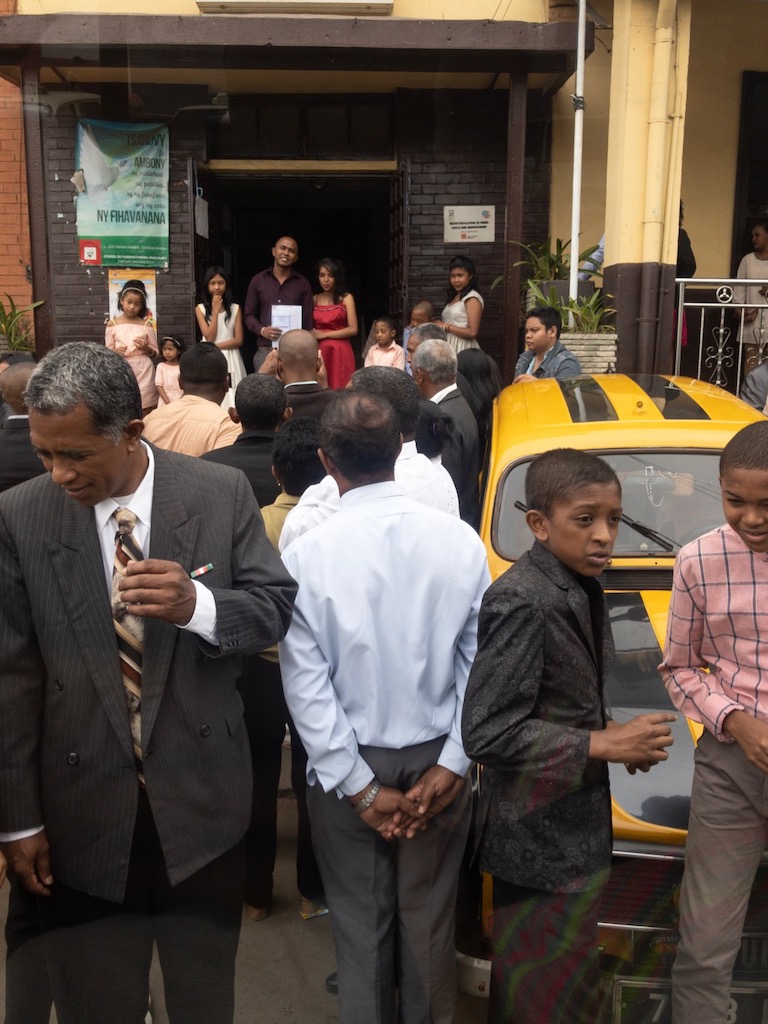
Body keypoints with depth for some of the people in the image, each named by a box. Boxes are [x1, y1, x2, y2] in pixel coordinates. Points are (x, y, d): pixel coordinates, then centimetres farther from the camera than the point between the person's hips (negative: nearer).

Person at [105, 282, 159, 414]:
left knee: (145, 411, 1)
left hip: (143, 371, 0)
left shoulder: (146, 324, 5)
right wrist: (116, 351, -16)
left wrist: (145, 348, -11)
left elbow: (154, 351, 9)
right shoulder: (112, 324, 4)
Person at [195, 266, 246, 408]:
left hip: (231, 360, 1)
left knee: (232, 400, -2)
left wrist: (215, 346, -10)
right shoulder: (201, 308, 3)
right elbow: (209, 337, -7)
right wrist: (215, 311, -8)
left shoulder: (235, 308, 5)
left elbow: (238, 340, -1)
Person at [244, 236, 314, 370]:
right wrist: (262, 330, -11)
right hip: (265, 350, 0)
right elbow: (249, 315, 10)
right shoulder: (258, 281, 9)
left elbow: (308, 320, 7)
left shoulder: (303, 284, 8)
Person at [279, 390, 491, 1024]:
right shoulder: (460, 541, -12)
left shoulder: (307, 556, -17)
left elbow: (307, 687, -14)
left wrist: (358, 786, -7)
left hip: (350, 765, -1)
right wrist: (450, 765, -4)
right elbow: (480, 663, -9)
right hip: (437, 759, 2)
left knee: (361, 922, 17)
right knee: (430, 918, 20)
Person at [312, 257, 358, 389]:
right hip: (319, 352, 2)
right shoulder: (314, 299, 12)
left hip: (340, 352, -2)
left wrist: (325, 334, -6)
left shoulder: (346, 298, 3)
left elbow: (353, 329, -5)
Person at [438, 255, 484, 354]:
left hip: (463, 350, -8)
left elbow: (472, 333, -16)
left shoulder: (472, 299, -9)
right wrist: (439, 324, 1)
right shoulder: (454, 297, 16)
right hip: (449, 347, 8)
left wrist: (446, 327, -11)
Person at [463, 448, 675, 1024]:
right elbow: (486, 734, -27)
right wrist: (602, 745, -22)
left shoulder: (578, 587, 4)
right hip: (544, 842, -8)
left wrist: (621, 739, -2)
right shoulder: (521, 603, -25)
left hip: (571, 829, 8)